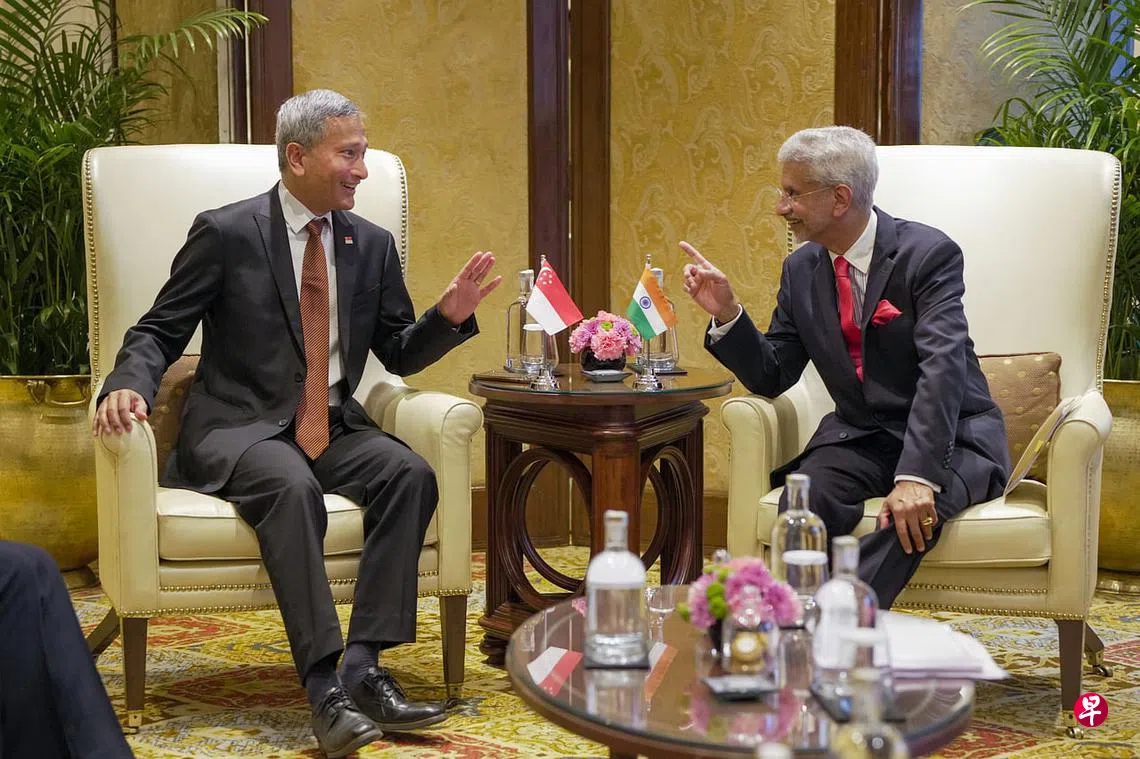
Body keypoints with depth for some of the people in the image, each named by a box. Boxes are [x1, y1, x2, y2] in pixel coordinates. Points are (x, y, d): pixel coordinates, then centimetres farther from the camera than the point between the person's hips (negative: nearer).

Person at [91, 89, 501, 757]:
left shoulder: (373, 246, 11)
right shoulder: (226, 233, -2)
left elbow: (400, 354, 16)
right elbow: (159, 331, -1)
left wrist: (450, 317, -4)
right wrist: (129, 387, -23)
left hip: (334, 427, 5)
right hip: (241, 427, -5)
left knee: (411, 474, -26)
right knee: (293, 487, -37)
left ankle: (363, 665, -27)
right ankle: (324, 685, -36)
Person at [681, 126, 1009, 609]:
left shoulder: (928, 254, -13)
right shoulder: (801, 269, 6)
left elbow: (943, 367, -25)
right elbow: (773, 377, 9)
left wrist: (917, 474, -37)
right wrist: (726, 314, -9)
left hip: (947, 437, -4)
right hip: (859, 437, 5)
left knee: (914, 510, -37)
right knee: (805, 495, -29)